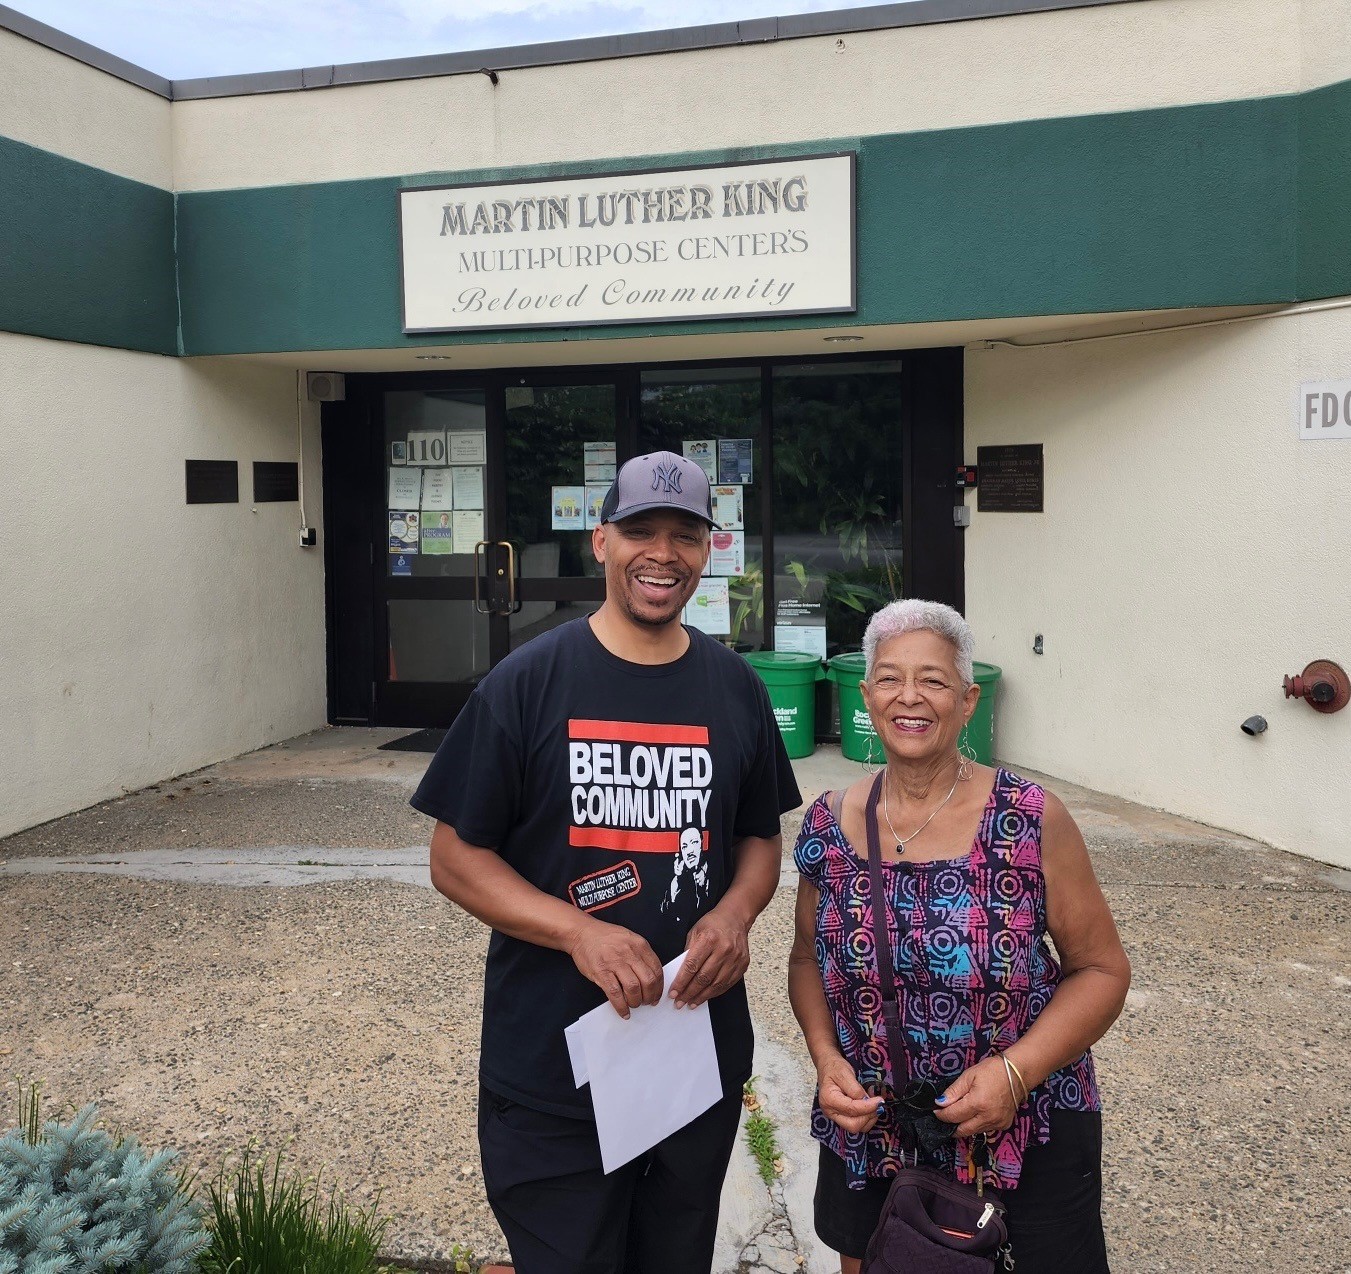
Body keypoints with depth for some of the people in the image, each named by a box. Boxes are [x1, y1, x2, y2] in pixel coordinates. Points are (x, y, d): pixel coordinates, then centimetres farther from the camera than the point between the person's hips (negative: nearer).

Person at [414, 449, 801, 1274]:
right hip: (550, 1072, -3)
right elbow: (456, 858, -7)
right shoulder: (527, 682, -10)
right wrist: (579, 931, -22)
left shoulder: (735, 688, 0)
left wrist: (737, 912, -11)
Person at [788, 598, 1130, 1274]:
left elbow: (1102, 969, -8)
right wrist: (826, 1058, -9)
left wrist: (1015, 1071, -20)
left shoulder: (1031, 823, -14)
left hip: (1027, 1139, -2)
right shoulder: (830, 825, -5)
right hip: (868, 1136, 3)